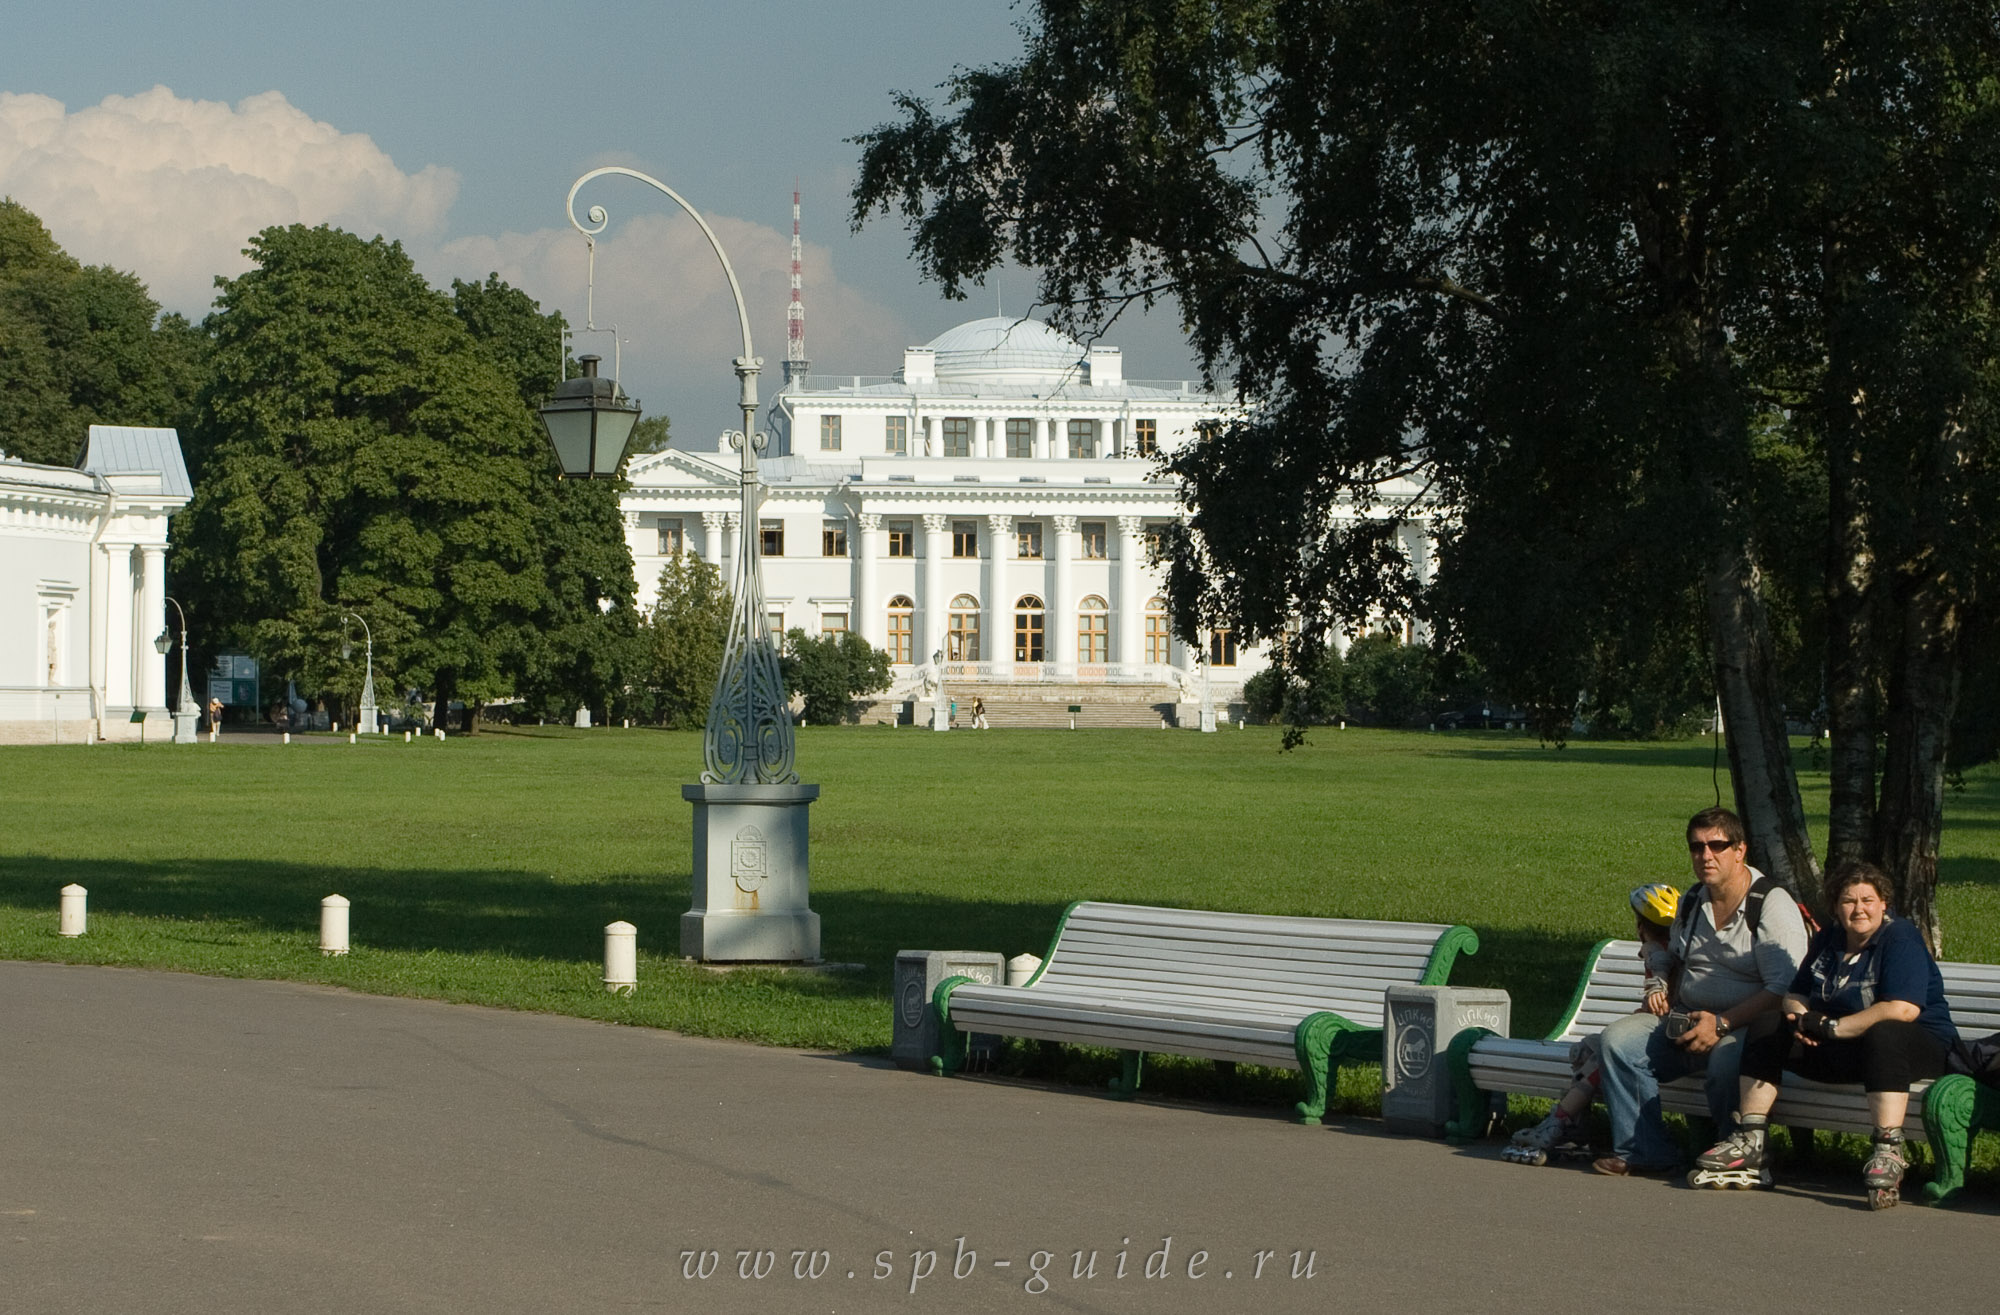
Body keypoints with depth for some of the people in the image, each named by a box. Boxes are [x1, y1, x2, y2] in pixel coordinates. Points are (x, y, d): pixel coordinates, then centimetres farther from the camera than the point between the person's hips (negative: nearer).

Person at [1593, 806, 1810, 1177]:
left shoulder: (1772, 906, -10)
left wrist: (1722, 1023, -23)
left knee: (1725, 1060, -39)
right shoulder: (1691, 902, 15)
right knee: (1619, 1039, -16)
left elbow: (1784, 990, -18)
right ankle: (1644, 1151, -13)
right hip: (1686, 1021, 7)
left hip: (1748, 1027, -7)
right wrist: (1660, 993, 11)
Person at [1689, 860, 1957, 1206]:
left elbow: (1902, 1010, -26)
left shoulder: (1900, 939, -13)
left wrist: (1831, 1026, -21)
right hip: (1844, 1051, 8)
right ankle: (1750, 1144, -10)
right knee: (1767, 1027, -3)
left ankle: (1888, 1153, -48)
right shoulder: (1827, 942, 12)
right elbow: (1795, 996, 17)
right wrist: (1800, 1017, -11)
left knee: (1882, 1035, -41)